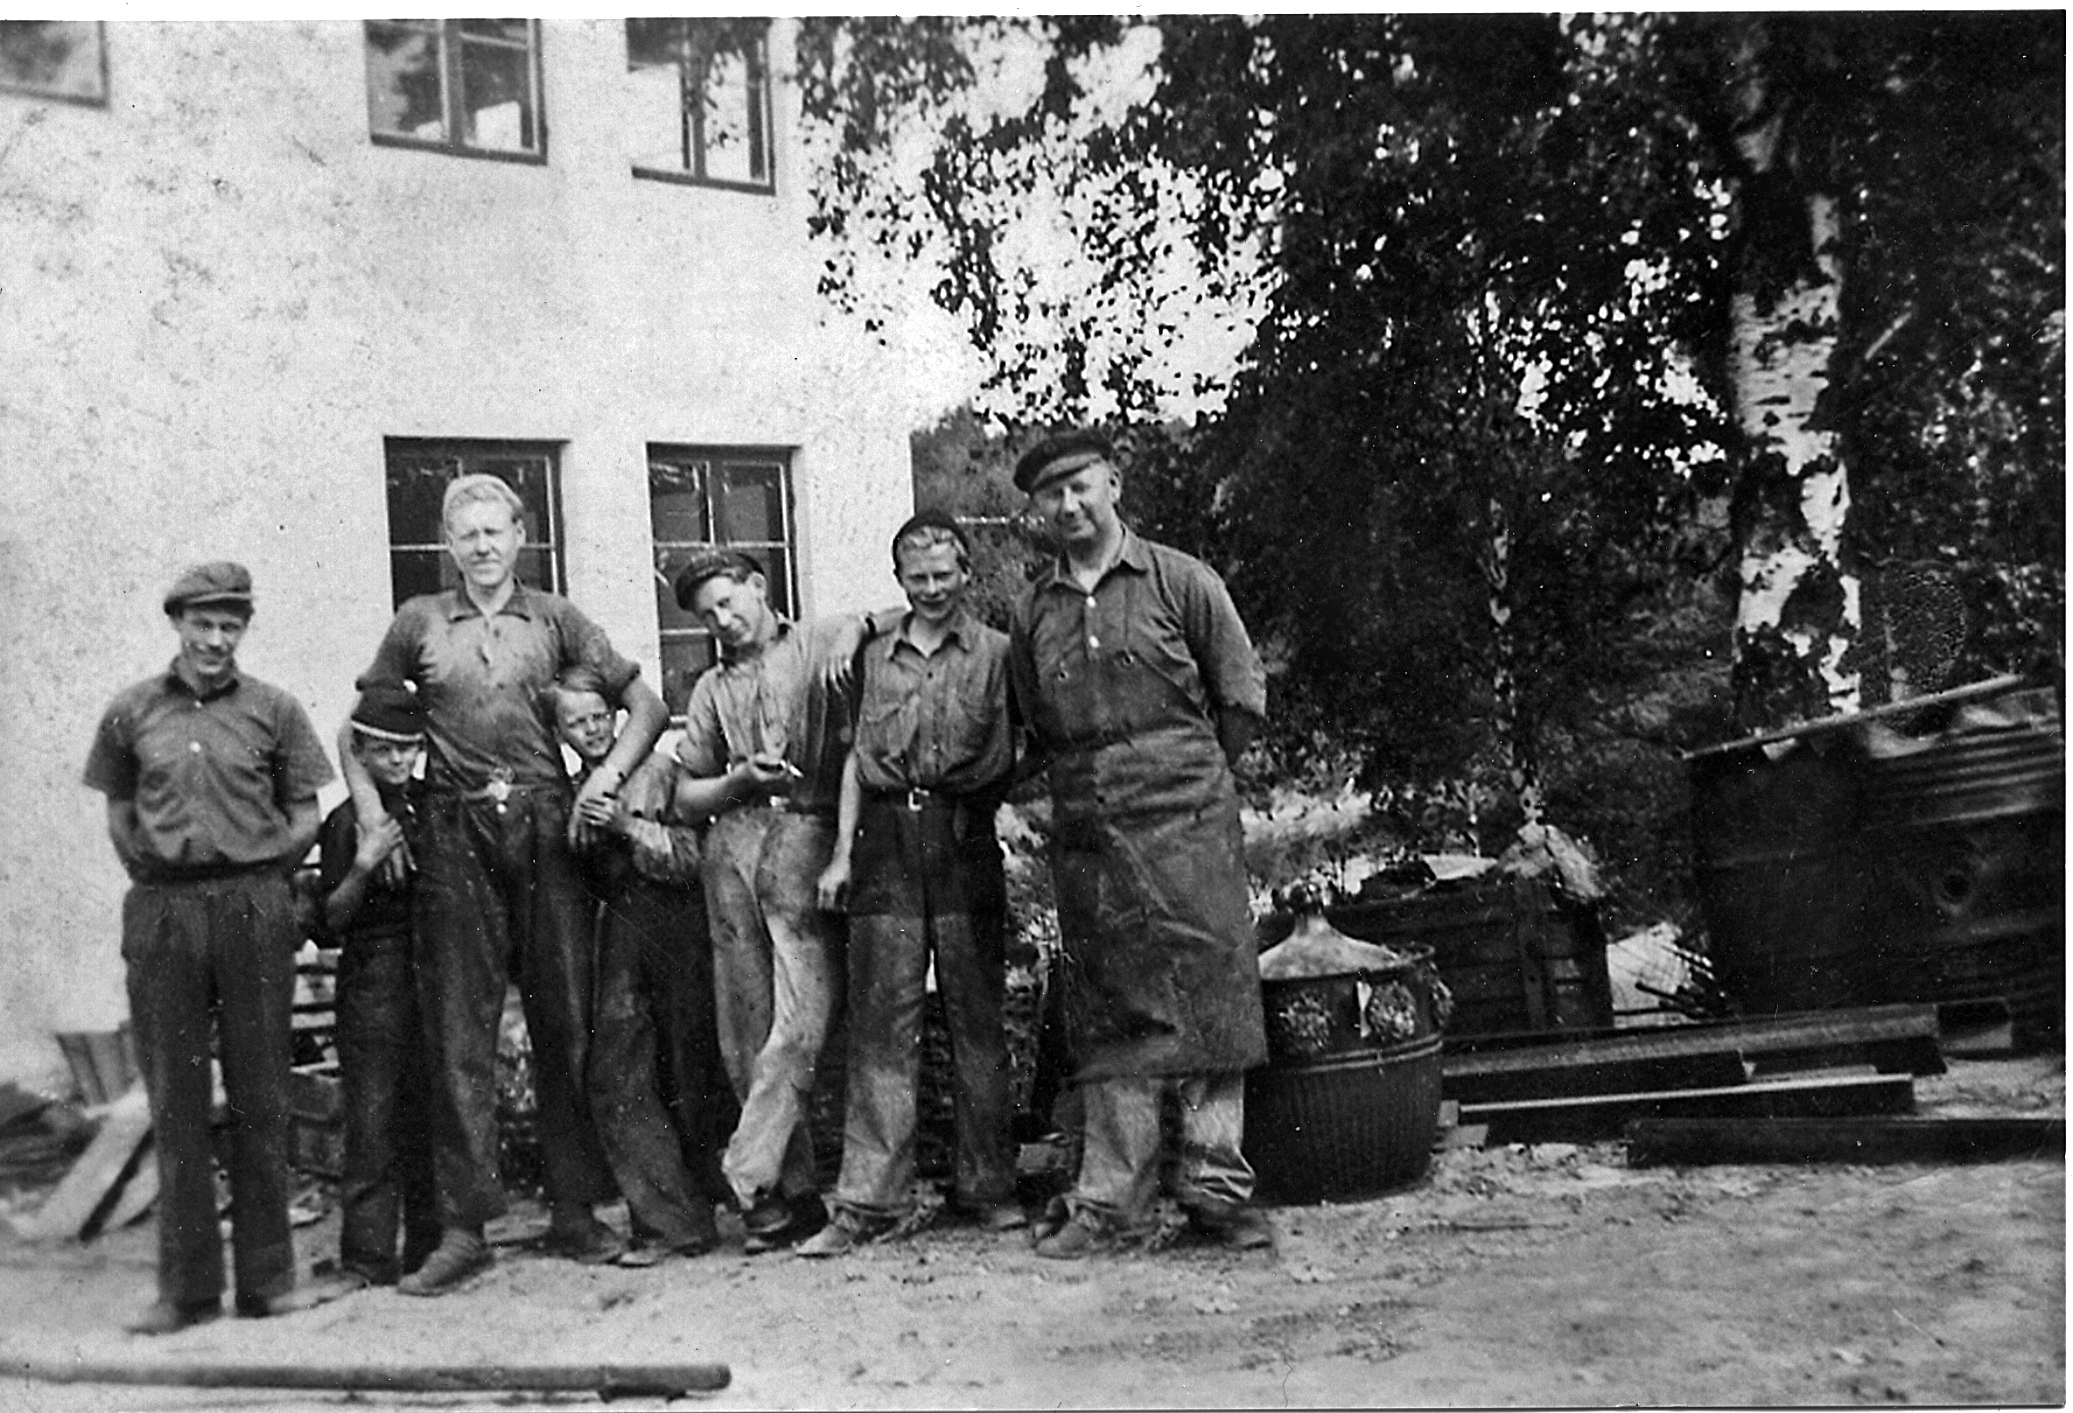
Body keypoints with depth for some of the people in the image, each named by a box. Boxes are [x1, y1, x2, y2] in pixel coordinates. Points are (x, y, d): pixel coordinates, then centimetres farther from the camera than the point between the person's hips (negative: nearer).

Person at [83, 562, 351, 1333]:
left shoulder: (272, 710, 5)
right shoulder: (131, 712, 9)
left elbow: (304, 812, 8)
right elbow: (119, 810, 15)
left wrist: (263, 875, -1)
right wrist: (151, 873, 5)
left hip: (253, 907, -1)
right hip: (161, 914, 1)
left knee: (260, 1095, 3)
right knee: (175, 1099, 4)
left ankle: (266, 1277, 12)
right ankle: (186, 1286, 12)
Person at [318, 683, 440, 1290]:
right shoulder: (346, 821, 2)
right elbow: (330, 922, 0)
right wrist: (363, 868, -15)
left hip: (438, 971, 3)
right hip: (372, 978, -2)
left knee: (433, 1113, 5)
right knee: (372, 1118, -5)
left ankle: (428, 1246, 15)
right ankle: (368, 1254, 1)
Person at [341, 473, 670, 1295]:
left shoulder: (555, 619, 11)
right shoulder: (419, 624, 12)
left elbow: (646, 705, 11)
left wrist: (606, 776, -4)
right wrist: (372, 812, 3)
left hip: (547, 826, 0)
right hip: (456, 835, 0)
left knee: (564, 1022, 2)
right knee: (458, 1030, -1)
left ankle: (575, 1211, 12)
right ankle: (464, 1225, 3)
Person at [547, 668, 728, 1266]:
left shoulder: (657, 771, 0)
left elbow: (692, 859, -6)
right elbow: (585, 882, 16)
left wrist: (627, 826, -16)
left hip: (677, 931, -4)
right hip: (619, 933, 4)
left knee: (686, 1076, 2)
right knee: (616, 1079, -8)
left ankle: (683, 1217, 17)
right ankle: (671, 1221, -5)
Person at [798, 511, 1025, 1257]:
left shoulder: (997, 652, 6)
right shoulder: (873, 657, 16)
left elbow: (1014, 757, 5)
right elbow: (857, 755, 16)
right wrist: (842, 852, 9)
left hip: (964, 839, -2)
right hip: (885, 840, 2)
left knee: (977, 1018, 4)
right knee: (880, 1021, 0)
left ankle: (989, 1187, 14)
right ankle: (868, 1200, 3)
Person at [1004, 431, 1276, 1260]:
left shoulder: (1179, 581, 2)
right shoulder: (1031, 611, 11)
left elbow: (1242, 698, 5)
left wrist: (1188, 776, 7)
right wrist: (1087, 781, 10)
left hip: (1187, 824, -3)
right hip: (1087, 835, 3)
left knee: (1207, 995, -2)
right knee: (1109, 1011, 5)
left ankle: (1215, 1185, 7)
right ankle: (1110, 1197, 10)